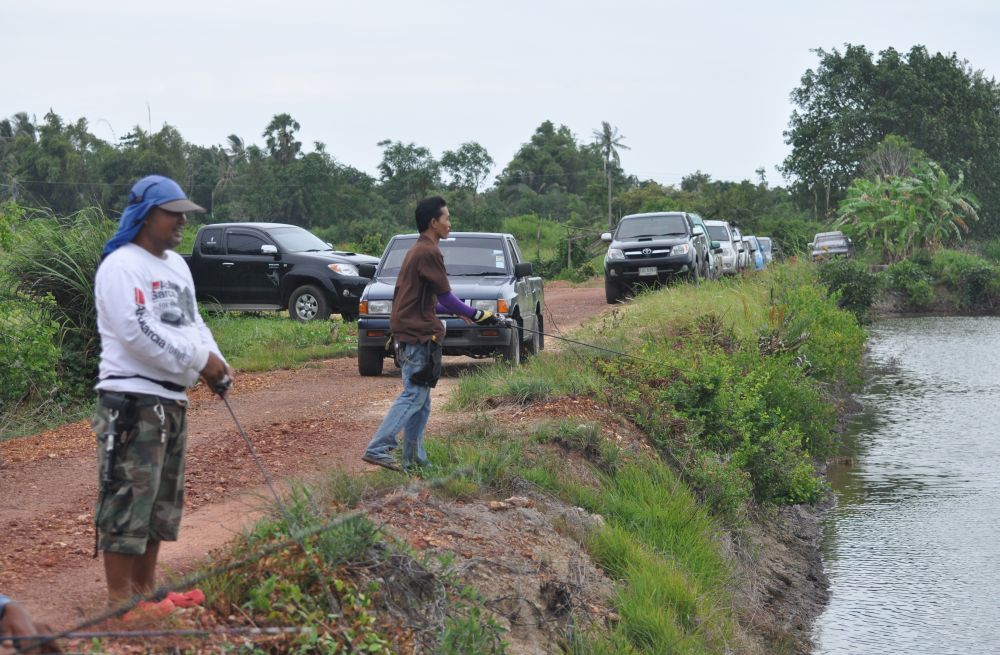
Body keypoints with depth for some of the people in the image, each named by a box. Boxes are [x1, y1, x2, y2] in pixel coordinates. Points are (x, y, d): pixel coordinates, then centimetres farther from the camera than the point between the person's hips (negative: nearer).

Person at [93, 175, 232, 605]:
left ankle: (145, 586, 25)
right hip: (132, 400, -10)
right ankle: (119, 597, -6)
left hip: (172, 399, 10)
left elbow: (192, 322, 19)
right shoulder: (121, 267, -12)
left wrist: (214, 363, -1)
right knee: (128, 497, -10)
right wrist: (200, 361, -18)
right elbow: (139, 332, -22)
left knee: (162, 499, 15)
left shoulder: (176, 265, 17)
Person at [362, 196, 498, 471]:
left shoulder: (417, 251, 17)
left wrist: (457, 311, 21)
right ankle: (377, 449, -14)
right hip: (418, 335, -10)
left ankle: (414, 459, 15)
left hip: (411, 333, 10)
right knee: (414, 396, -10)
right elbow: (445, 296, -13)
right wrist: (476, 314, -3)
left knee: (420, 400, 13)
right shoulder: (429, 253, -15)